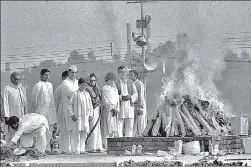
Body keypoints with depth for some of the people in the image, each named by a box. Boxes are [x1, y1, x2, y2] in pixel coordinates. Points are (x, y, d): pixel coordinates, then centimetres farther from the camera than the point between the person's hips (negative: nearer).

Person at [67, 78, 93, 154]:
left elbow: (90, 106, 17)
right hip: (77, 117, -5)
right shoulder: (75, 94, -3)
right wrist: (72, 114, -9)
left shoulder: (87, 94, 11)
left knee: (84, 133, 4)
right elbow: (70, 105, -2)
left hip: (85, 116, 5)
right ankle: (75, 150, -1)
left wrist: (91, 115, 9)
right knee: (77, 133, -5)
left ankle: (81, 148, 13)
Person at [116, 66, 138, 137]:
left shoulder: (131, 83, 16)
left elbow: (135, 94, 9)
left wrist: (130, 97, -12)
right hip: (119, 107, -3)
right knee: (119, 127, -7)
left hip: (129, 107, 3)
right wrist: (122, 97, -18)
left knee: (129, 127, 1)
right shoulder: (115, 83, 4)